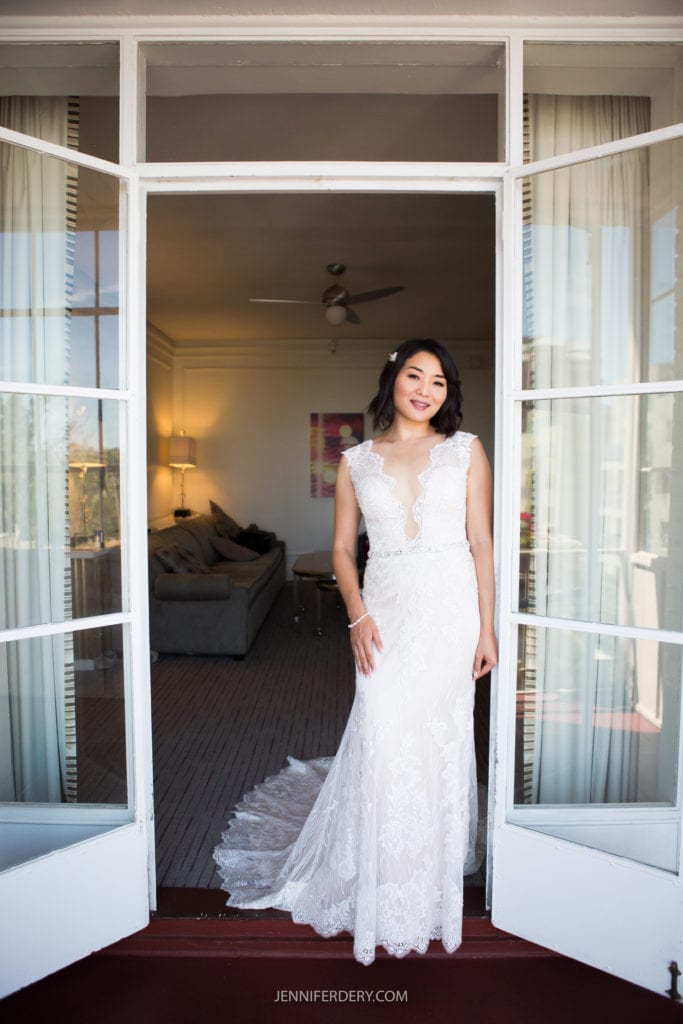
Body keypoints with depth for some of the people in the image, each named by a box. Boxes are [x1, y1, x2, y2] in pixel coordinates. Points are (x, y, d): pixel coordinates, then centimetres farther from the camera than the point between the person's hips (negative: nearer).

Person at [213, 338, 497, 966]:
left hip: (451, 608, 0)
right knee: (381, 744, -2)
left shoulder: (466, 450, 5)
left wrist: (487, 627, -3)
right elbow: (342, 548, 7)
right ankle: (383, 893, 21)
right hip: (385, 608, 0)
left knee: (441, 741, 7)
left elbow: (482, 542, 2)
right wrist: (358, 615, -7)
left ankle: (433, 878, 32)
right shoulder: (356, 461, 7)